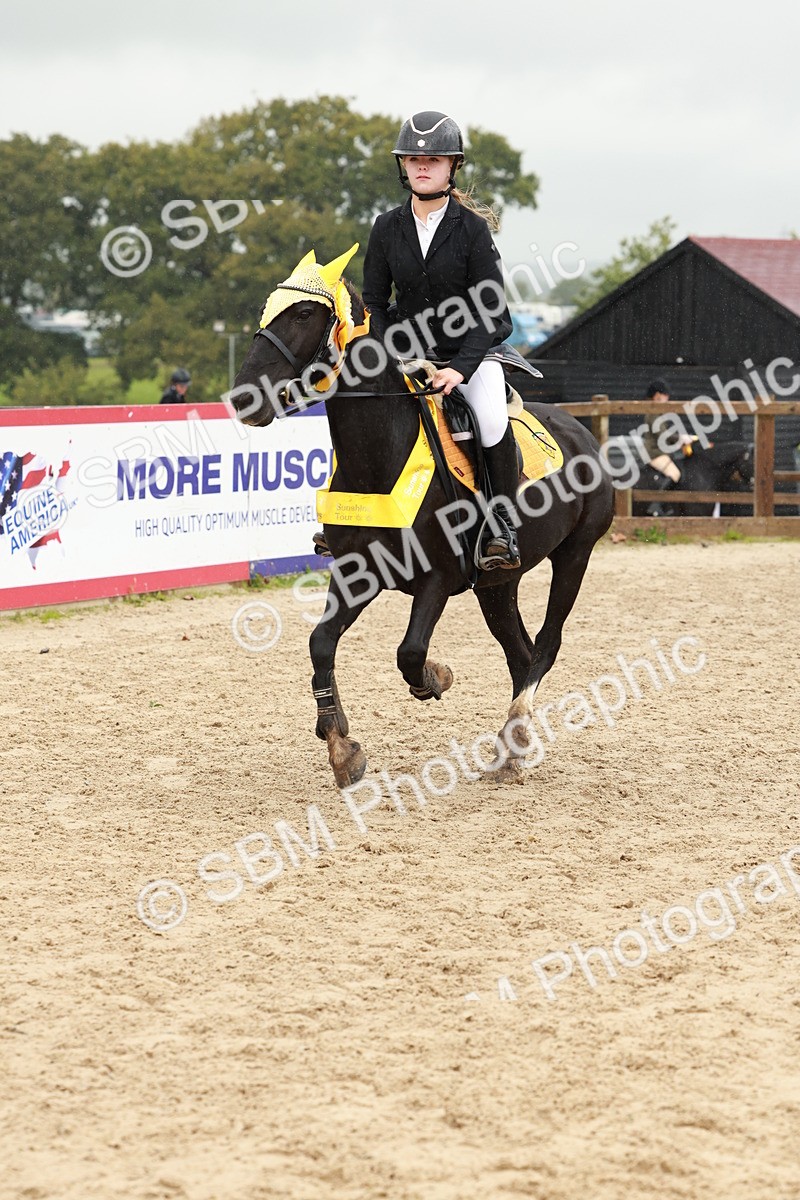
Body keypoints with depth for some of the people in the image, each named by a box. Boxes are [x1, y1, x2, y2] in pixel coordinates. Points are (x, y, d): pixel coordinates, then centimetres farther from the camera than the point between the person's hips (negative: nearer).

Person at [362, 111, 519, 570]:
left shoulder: (472, 227, -10)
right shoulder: (387, 228, 0)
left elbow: (491, 312, -13)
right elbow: (374, 303, 4)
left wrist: (460, 368, -25)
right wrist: (398, 357, -12)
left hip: (471, 352, -4)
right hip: (405, 352, 4)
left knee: (492, 420, -31)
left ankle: (503, 525, -17)